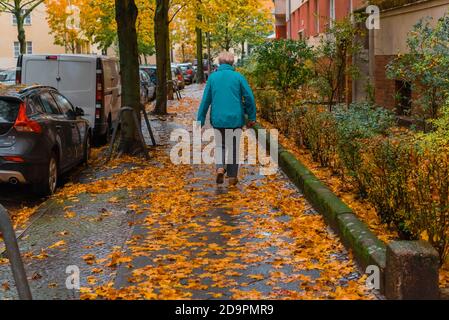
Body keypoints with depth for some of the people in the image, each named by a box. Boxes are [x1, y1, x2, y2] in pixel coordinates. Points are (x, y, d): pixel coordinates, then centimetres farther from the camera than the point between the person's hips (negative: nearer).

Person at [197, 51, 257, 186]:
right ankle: (232, 176, 16)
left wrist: (200, 121, 7)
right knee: (233, 147, 12)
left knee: (220, 145, 18)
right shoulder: (238, 77, -3)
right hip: (235, 119, -1)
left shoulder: (212, 77, 1)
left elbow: (205, 100, 2)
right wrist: (252, 117, 3)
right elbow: (249, 98, -6)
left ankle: (220, 167, -6)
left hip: (218, 119, 1)